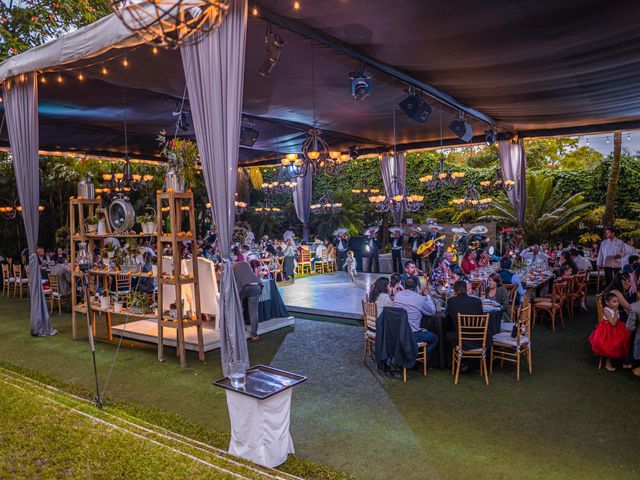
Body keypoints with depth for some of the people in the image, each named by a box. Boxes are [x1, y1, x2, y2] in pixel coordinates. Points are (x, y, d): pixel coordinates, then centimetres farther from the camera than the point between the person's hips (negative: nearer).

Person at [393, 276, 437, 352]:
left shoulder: (397, 295, 1)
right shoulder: (420, 298, -15)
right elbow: (432, 311, 2)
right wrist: (427, 296, 10)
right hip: (412, 336, -6)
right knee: (434, 338, 19)